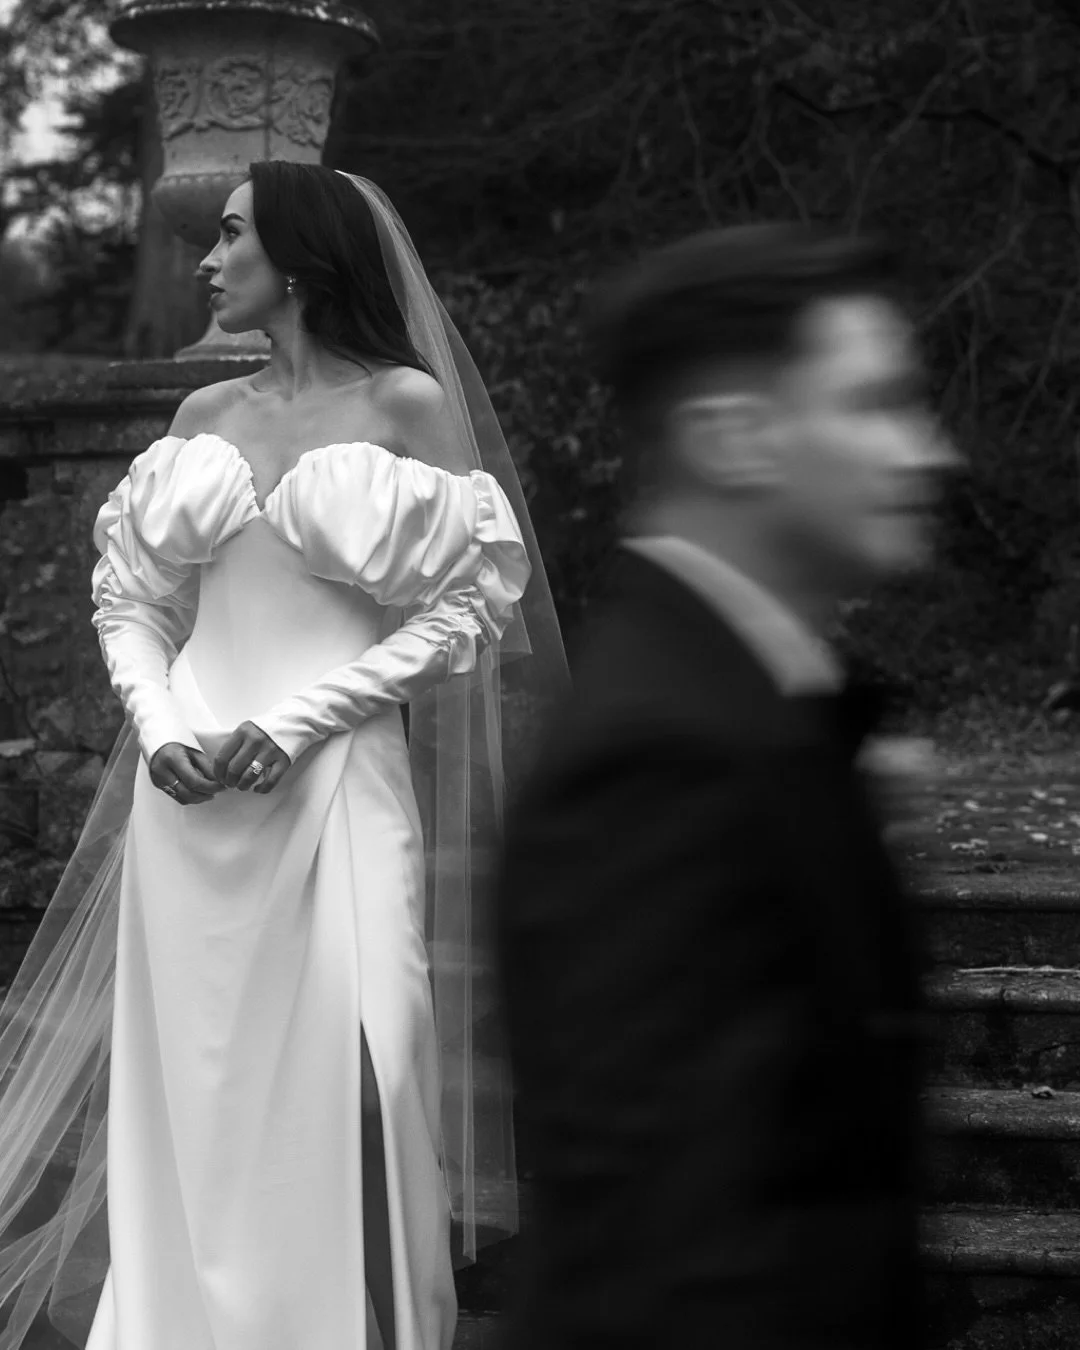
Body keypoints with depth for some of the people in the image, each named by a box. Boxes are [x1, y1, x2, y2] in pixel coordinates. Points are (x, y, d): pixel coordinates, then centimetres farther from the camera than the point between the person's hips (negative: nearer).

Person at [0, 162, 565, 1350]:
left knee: (333, 1081, -7)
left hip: (335, 785, -4)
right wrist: (159, 726, -6)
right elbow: (127, 596, 13)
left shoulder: (407, 403, -1)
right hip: (190, 797, 4)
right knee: (185, 1085, 6)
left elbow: (465, 606, -5)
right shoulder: (206, 415, 12)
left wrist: (297, 721, -13)